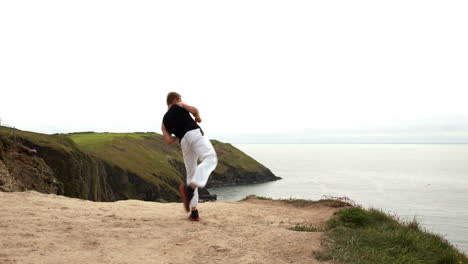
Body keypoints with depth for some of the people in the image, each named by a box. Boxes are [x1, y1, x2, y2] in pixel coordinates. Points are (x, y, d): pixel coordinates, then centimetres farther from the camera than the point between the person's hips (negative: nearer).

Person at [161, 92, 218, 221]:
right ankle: (190, 188, -41)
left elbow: (168, 141, 13)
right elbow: (194, 110, 1)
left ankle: (194, 212, 6)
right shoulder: (180, 105, 20)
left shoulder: (164, 122, 27)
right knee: (210, 160, -20)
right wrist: (198, 118, 23)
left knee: (191, 175, 12)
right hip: (195, 133, -5)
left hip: (184, 142, 5)